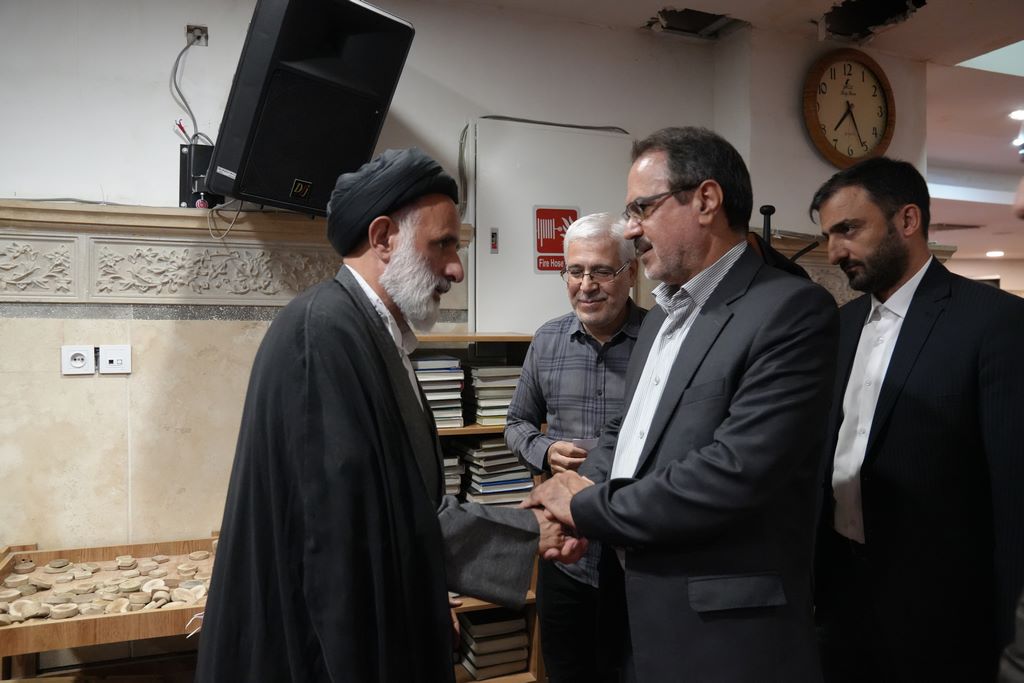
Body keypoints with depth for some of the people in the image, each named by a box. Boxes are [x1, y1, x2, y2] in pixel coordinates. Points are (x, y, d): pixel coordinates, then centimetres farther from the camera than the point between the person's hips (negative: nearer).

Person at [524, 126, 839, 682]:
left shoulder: (791, 309, -16)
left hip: (724, 631, -7)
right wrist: (581, 491, -6)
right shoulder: (662, 315, 12)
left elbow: (735, 471, -25)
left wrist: (589, 510, -14)